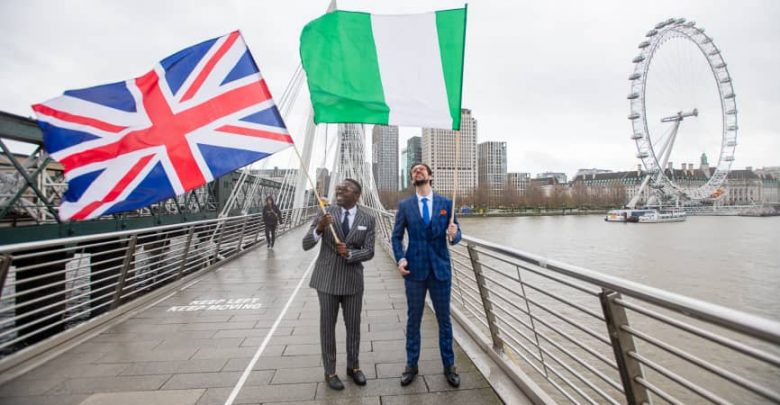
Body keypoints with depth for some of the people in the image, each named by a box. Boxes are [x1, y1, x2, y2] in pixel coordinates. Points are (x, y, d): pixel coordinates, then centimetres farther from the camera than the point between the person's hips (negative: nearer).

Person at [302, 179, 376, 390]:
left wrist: (349, 254, -24)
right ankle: (330, 371, 29)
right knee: (327, 326, 11)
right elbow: (306, 245, -9)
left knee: (353, 326, 14)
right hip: (327, 278, -1)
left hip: (352, 279, 1)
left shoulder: (367, 219, -3)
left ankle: (353, 366, 36)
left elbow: (369, 252, -5)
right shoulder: (326, 212, -6)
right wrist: (319, 228, -28)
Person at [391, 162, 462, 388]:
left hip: (440, 268, 0)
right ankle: (411, 365, 28)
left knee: (444, 319, 12)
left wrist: (454, 235, -22)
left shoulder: (446, 203, 1)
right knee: (413, 319, 12)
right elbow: (397, 236, 3)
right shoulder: (405, 205, 2)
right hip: (414, 269, 0)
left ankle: (449, 366, 29)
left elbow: (456, 234, 1)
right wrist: (400, 259, -11)